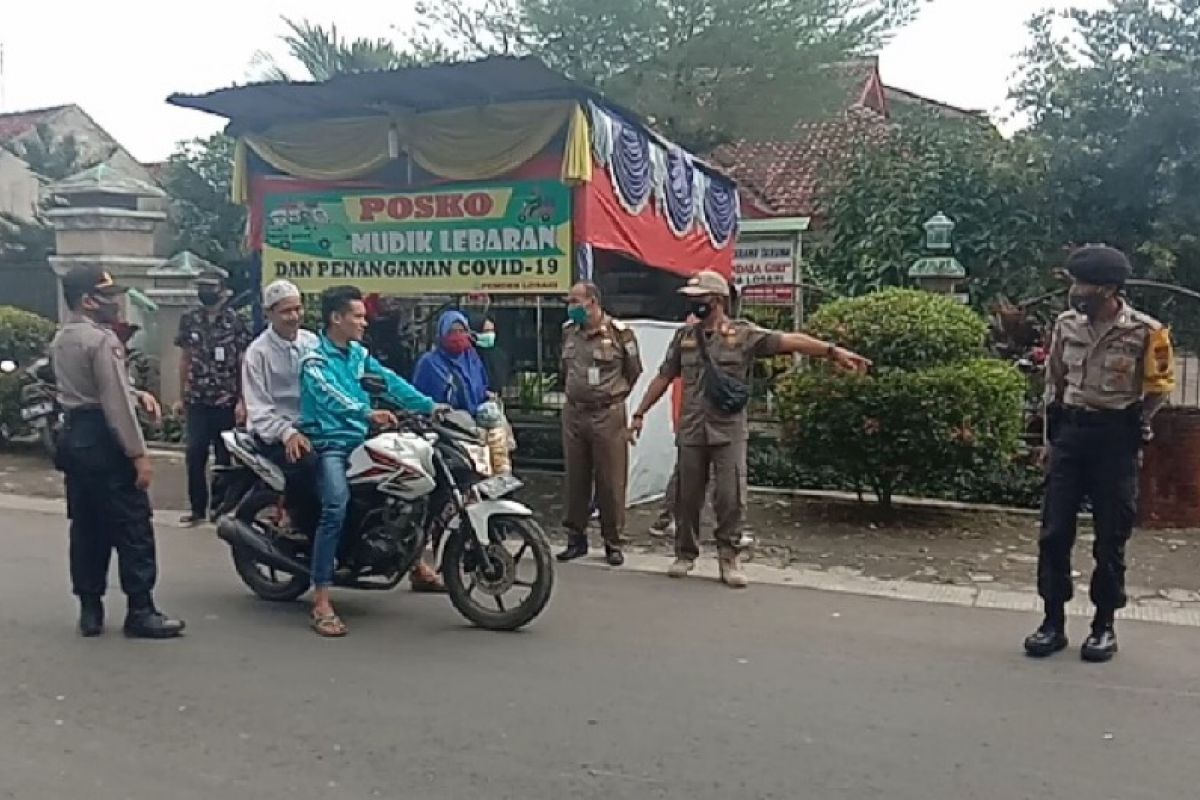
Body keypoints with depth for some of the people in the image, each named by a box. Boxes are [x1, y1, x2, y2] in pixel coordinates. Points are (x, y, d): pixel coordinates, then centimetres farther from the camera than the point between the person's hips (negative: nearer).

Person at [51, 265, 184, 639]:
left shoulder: (61, 339, 13)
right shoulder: (102, 339, -17)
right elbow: (116, 403, -21)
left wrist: (137, 392, 7)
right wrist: (139, 454, -19)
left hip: (73, 436, 10)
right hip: (103, 441, -9)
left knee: (86, 527, 13)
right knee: (133, 528, -3)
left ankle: (89, 610, 18)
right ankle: (141, 612, 1)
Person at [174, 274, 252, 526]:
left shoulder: (235, 321, -4)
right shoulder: (190, 320, 6)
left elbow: (243, 363, -5)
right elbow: (185, 359, 12)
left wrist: (242, 400, -10)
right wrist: (181, 396, 10)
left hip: (226, 401, -3)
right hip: (197, 401, 3)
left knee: (224, 457, 5)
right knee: (195, 456, 1)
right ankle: (198, 509, 12)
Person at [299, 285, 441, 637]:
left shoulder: (359, 353, 14)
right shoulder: (315, 359, -8)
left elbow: (390, 381, 5)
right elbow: (329, 396, -25)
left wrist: (430, 406, -6)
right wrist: (368, 413, -38)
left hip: (361, 440, 8)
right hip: (329, 443, -8)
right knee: (336, 507, -29)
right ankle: (321, 602, -28)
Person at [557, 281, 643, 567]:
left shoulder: (619, 332, -7)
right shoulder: (568, 331, 9)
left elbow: (634, 371, 4)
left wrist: (612, 395, 8)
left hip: (608, 416, -5)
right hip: (574, 415, 5)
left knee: (611, 482, 1)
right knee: (576, 480, 10)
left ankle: (613, 543, 12)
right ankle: (576, 538, 21)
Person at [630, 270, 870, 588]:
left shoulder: (744, 334, -4)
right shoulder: (684, 336, 8)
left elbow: (790, 341, -14)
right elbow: (663, 378, 14)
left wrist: (833, 350, -25)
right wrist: (640, 413, 13)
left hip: (729, 431, -3)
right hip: (691, 431, 3)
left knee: (731, 498, -1)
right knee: (688, 497, 10)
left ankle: (729, 558, 13)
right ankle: (686, 554, 25)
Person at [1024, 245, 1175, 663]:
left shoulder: (1145, 332, -10)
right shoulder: (1066, 325, 3)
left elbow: (1159, 388, 2)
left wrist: (1133, 430, 4)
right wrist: (1050, 437, 12)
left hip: (1115, 439, -4)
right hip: (1070, 433, 4)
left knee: (1111, 537, 4)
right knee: (1054, 532, 2)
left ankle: (1104, 624, 17)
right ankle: (1053, 621, 11)